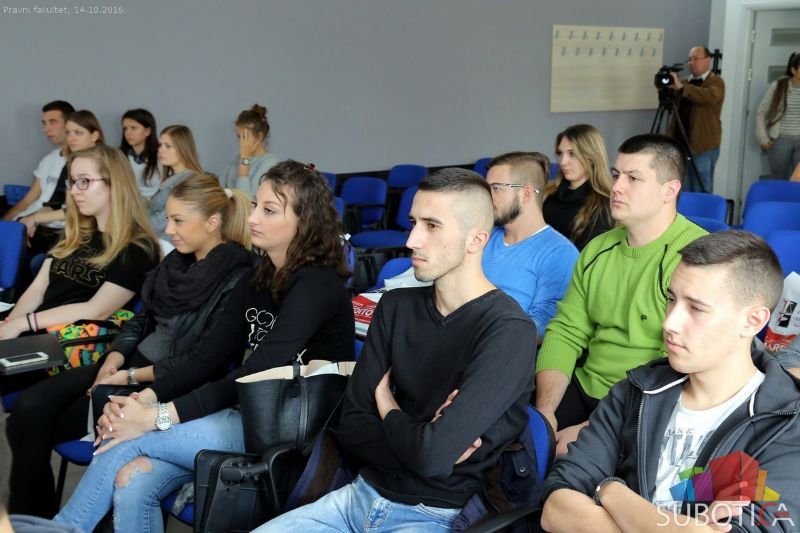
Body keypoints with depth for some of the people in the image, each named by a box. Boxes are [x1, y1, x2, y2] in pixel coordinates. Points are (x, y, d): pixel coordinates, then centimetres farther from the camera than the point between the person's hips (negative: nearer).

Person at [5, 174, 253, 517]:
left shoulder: (235, 281, -15)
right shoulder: (176, 261, 10)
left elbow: (205, 363, -18)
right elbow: (142, 319, 14)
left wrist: (133, 377, -16)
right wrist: (115, 357, -6)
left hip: (167, 386, -7)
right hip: (132, 362, 8)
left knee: (40, 426, -13)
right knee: (28, 408, -12)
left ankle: (34, 517, 8)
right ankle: (26, 519, -1)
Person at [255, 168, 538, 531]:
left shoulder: (508, 331, -16)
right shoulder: (395, 307, 4)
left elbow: (432, 455, -25)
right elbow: (351, 427, 1)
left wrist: (388, 410, -6)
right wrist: (421, 442, -15)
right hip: (365, 494, 5)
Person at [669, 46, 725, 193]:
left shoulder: (715, 82, -4)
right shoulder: (686, 82, 17)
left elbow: (710, 96, -25)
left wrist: (681, 88, -31)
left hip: (703, 145, -6)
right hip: (681, 143, 6)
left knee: (701, 191, -1)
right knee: (683, 190, 10)